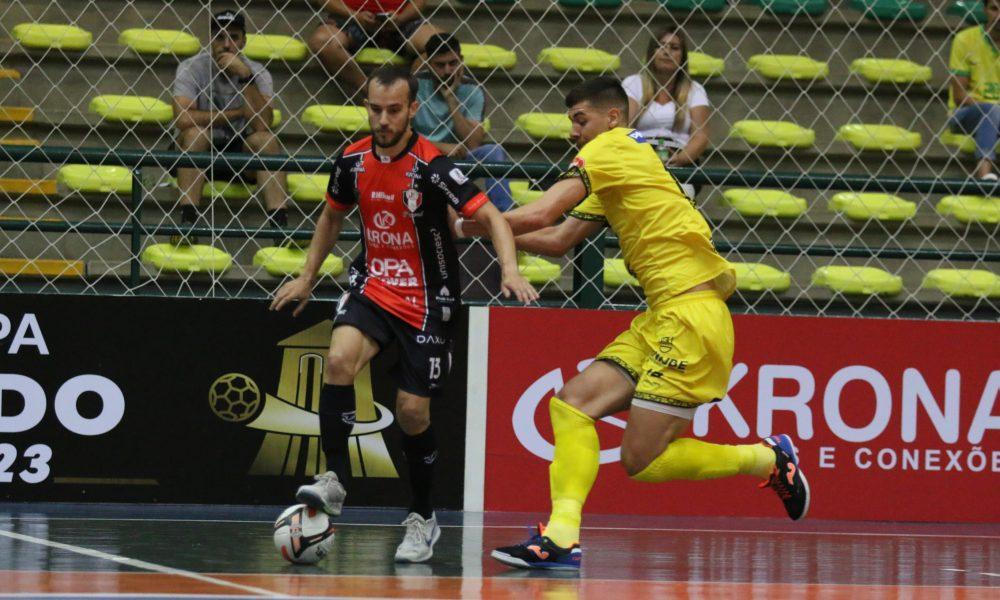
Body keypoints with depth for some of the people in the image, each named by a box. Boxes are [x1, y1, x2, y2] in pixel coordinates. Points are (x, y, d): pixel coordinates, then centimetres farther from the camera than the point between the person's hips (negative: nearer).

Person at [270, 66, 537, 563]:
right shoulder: (353, 160, -2)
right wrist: (307, 277, 20)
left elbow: (492, 218, -22)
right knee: (340, 359, -26)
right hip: (373, 287, 3)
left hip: (426, 299, -3)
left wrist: (510, 270, -39)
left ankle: (423, 518, 19)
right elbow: (332, 216, 18)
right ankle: (334, 480, -19)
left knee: (413, 411, -2)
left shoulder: (431, 166, -18)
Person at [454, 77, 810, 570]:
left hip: (691, 316, -10)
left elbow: (539, 215, -13)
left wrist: (467, 225, 0)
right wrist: (486, 228, 16)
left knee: (642, 460, -8)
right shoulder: (609, 185, 23)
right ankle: (562, 537, -14)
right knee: (573, 401, -3)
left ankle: (769, 459, 9)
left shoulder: (610, 148, -6)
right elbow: (556, 240, 25)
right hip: (660, 320, 10)